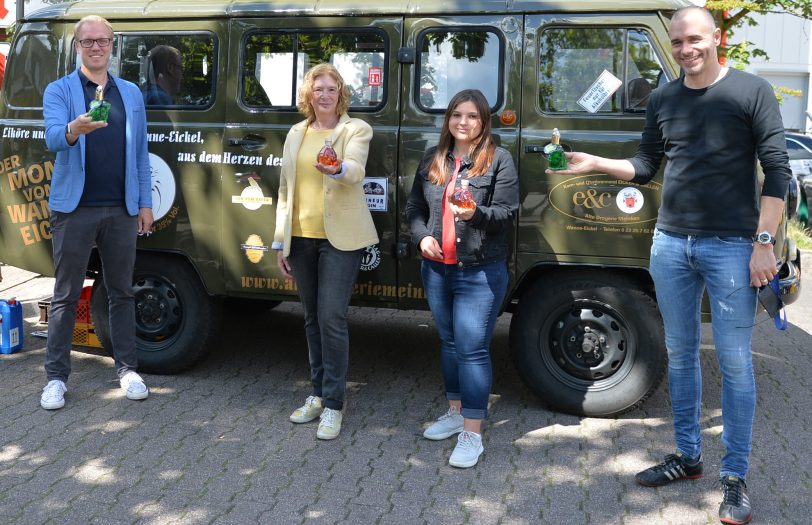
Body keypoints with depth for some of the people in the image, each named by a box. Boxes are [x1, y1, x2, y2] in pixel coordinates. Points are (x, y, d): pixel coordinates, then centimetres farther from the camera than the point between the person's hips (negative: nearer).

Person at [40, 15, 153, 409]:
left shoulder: (131, 93, 11)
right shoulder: (59, 91, 1)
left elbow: (140, 152, 12)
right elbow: (52, 138, -17)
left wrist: (145, 203, 6)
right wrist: (75, 130, -40)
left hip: (121, 210, 3)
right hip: (75, 209, -3)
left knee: (122, 292, 10)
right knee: (66, 296, 3)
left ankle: (127, 369, 20)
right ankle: (56, 376, 11)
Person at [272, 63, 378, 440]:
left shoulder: (355, 130, -2)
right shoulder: (296, 134, 13)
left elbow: (356, 170, -22)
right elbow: (285, 189, 14)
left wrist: (338, 169, -46)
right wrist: (280, 240, 11)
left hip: (339, 238, -5)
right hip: (301, 237, 5)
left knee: (332, 318, -9)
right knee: (312, 319, 13)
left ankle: (333, 405, 0)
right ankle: (318, 395, 25)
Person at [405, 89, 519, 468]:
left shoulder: (498, 160, -4)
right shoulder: (432, 159, 11)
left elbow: (507, 213, -8)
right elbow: (414, 206, 15)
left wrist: (477, 214, -28)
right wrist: (422, 237, -3)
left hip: (480, 272, -6)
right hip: (436, 268, 6)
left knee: (472, 348, -8)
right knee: (449, 342, 17)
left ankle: (472, 434, -3)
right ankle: (456, 411, 32)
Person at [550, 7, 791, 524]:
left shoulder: (752, 91, -4)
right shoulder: (663, 100, 10)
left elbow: (778, 171, -6)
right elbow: (646, 168, 16)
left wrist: (764, 242, -12)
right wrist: (593, 163, 1)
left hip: (732, 247, -5)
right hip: (670, 244, 5)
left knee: (734, 363, 0)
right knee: (681, 353, 13)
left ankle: (735, 478, 10)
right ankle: (687, 456, 27)